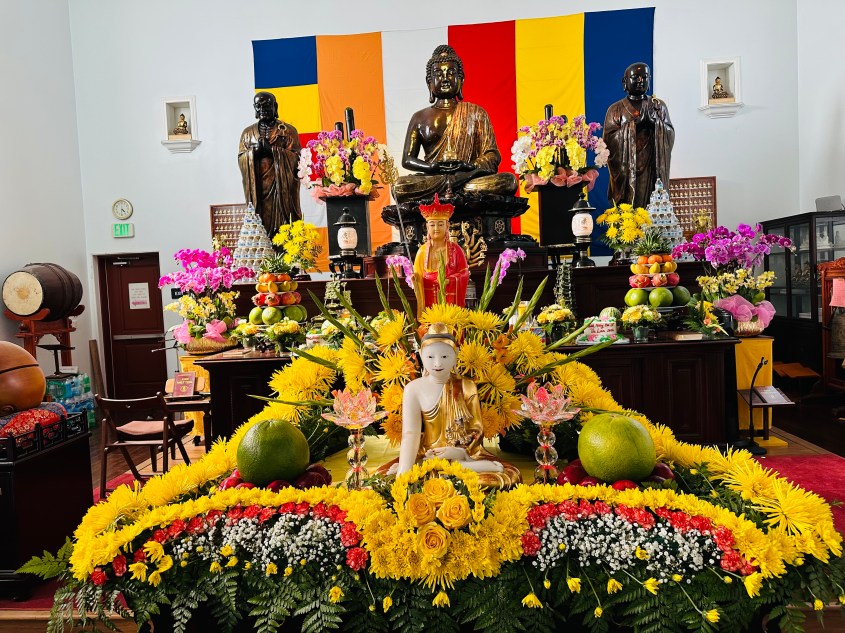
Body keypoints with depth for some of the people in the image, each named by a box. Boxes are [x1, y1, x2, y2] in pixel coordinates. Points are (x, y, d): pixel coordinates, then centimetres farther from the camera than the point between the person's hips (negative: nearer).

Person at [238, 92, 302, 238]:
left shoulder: (288, 130, 6)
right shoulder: (248, 132, 15)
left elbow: (296, 156, -4)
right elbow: (240, 159, 10)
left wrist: (272, 149, -14)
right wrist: (253, 151, -9)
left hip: (281, 186, -2)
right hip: (257, 187, 2)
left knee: (280, 220, -7)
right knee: (259, 222, -3)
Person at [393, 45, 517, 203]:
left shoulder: (476, 113, 16)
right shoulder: (420, 118, 18)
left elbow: (492, 155, 7)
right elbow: (407, 159, 10)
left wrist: (471, 166, -15)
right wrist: (434, 167, -11)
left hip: (470, 175, 0)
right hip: (431, 178, 0)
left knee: (509, 181, -29)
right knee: (399, 186, -32)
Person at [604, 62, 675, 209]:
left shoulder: (659, 106, 13)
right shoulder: (616, 109, 6)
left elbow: (670, 135, 6)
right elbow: (609, 139, -5)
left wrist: (655, 121, -10)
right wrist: (632, 125, -13)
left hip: (653, 169, 2)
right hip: (626, 171, -2)